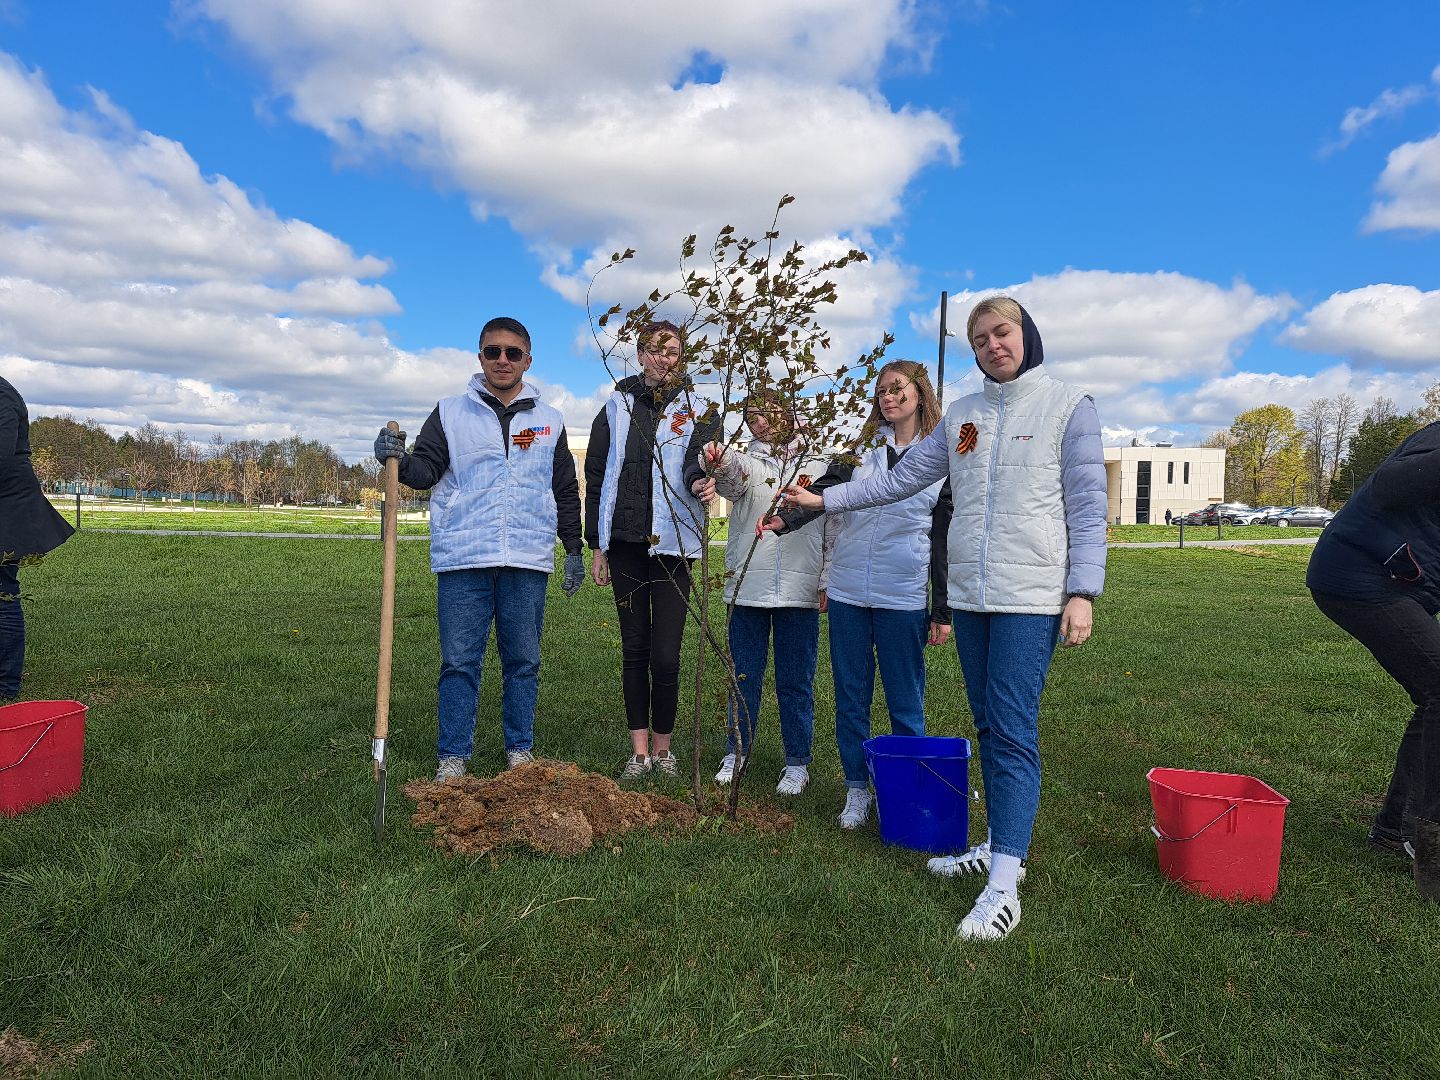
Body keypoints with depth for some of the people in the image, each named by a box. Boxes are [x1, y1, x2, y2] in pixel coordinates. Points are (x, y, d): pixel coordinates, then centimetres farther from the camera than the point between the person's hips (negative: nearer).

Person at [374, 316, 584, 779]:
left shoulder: (549, 420, 14)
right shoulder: (451, 412, 9)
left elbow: (566, 492, 18)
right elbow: (427, 470, 3)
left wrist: (574, 549, 16)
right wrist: (400, 460, -19)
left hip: (528, 562, 2)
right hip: (462, 559, -1)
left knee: (523, 661, 8)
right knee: (459, 661, 0)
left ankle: (520, 750, 20)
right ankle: (453, 757, 10)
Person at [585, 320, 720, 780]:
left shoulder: (696, 410, 6)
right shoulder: (617, 407, 10)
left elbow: (698, 461, -11)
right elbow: (595, 476, 10)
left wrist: (701, 481, -36)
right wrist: (597, 544, 6)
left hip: (672, 545, -2)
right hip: (625, 544, 2)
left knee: (666, 655, -4)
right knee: (634, 649, 8)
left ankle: (663, 745, 15)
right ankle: (640, 750, 18)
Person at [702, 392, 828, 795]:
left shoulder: (817, 467, 8)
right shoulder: (745, 463, 7)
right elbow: (732, 476, -19)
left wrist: (827, 582, 2)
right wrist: (719, 462, -42)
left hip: (799, 591, 0)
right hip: (747, 587, 1)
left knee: (796, 682, 6)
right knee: (744, 676, 10)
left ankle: (797, 761, 19)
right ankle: (737, 752, 25)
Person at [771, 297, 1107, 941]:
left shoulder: (1069, 406, 1)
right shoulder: (962, 415, 14)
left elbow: (1088, 506, -4)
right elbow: (901, 479, 17)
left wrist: (1083, 592, -12)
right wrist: (825, 499, 12)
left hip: (1031, 596, -5)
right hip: (969, 595, 5)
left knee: (1014, 730, -11)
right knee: (989, 726, 11)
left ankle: (1004, 886, -10)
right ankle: (1000, 845, 24)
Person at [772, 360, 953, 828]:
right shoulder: (862, 447, 10)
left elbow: (945, 539, 2)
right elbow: (824, 490, -4)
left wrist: (943, 612, -1)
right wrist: (782, 518, -24)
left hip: (904, 599, -2)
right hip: (848, 593, 3)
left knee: (905, 703, 5)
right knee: (850, 698, 10)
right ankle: (857, 790, 24)